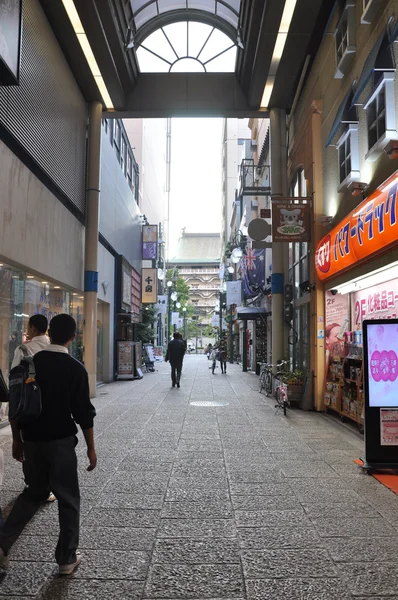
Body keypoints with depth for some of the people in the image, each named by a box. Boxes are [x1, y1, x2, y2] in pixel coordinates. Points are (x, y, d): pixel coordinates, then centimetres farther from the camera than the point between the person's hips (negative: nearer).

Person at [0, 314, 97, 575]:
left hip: (32, 440, 4)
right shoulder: (76, 368, -12)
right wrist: (91, 448, -1)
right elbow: (84, 413, -11)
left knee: (34, 492, 24)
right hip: (60, 441, -4)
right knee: (68, 499, 11)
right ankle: (67, 559, 20)